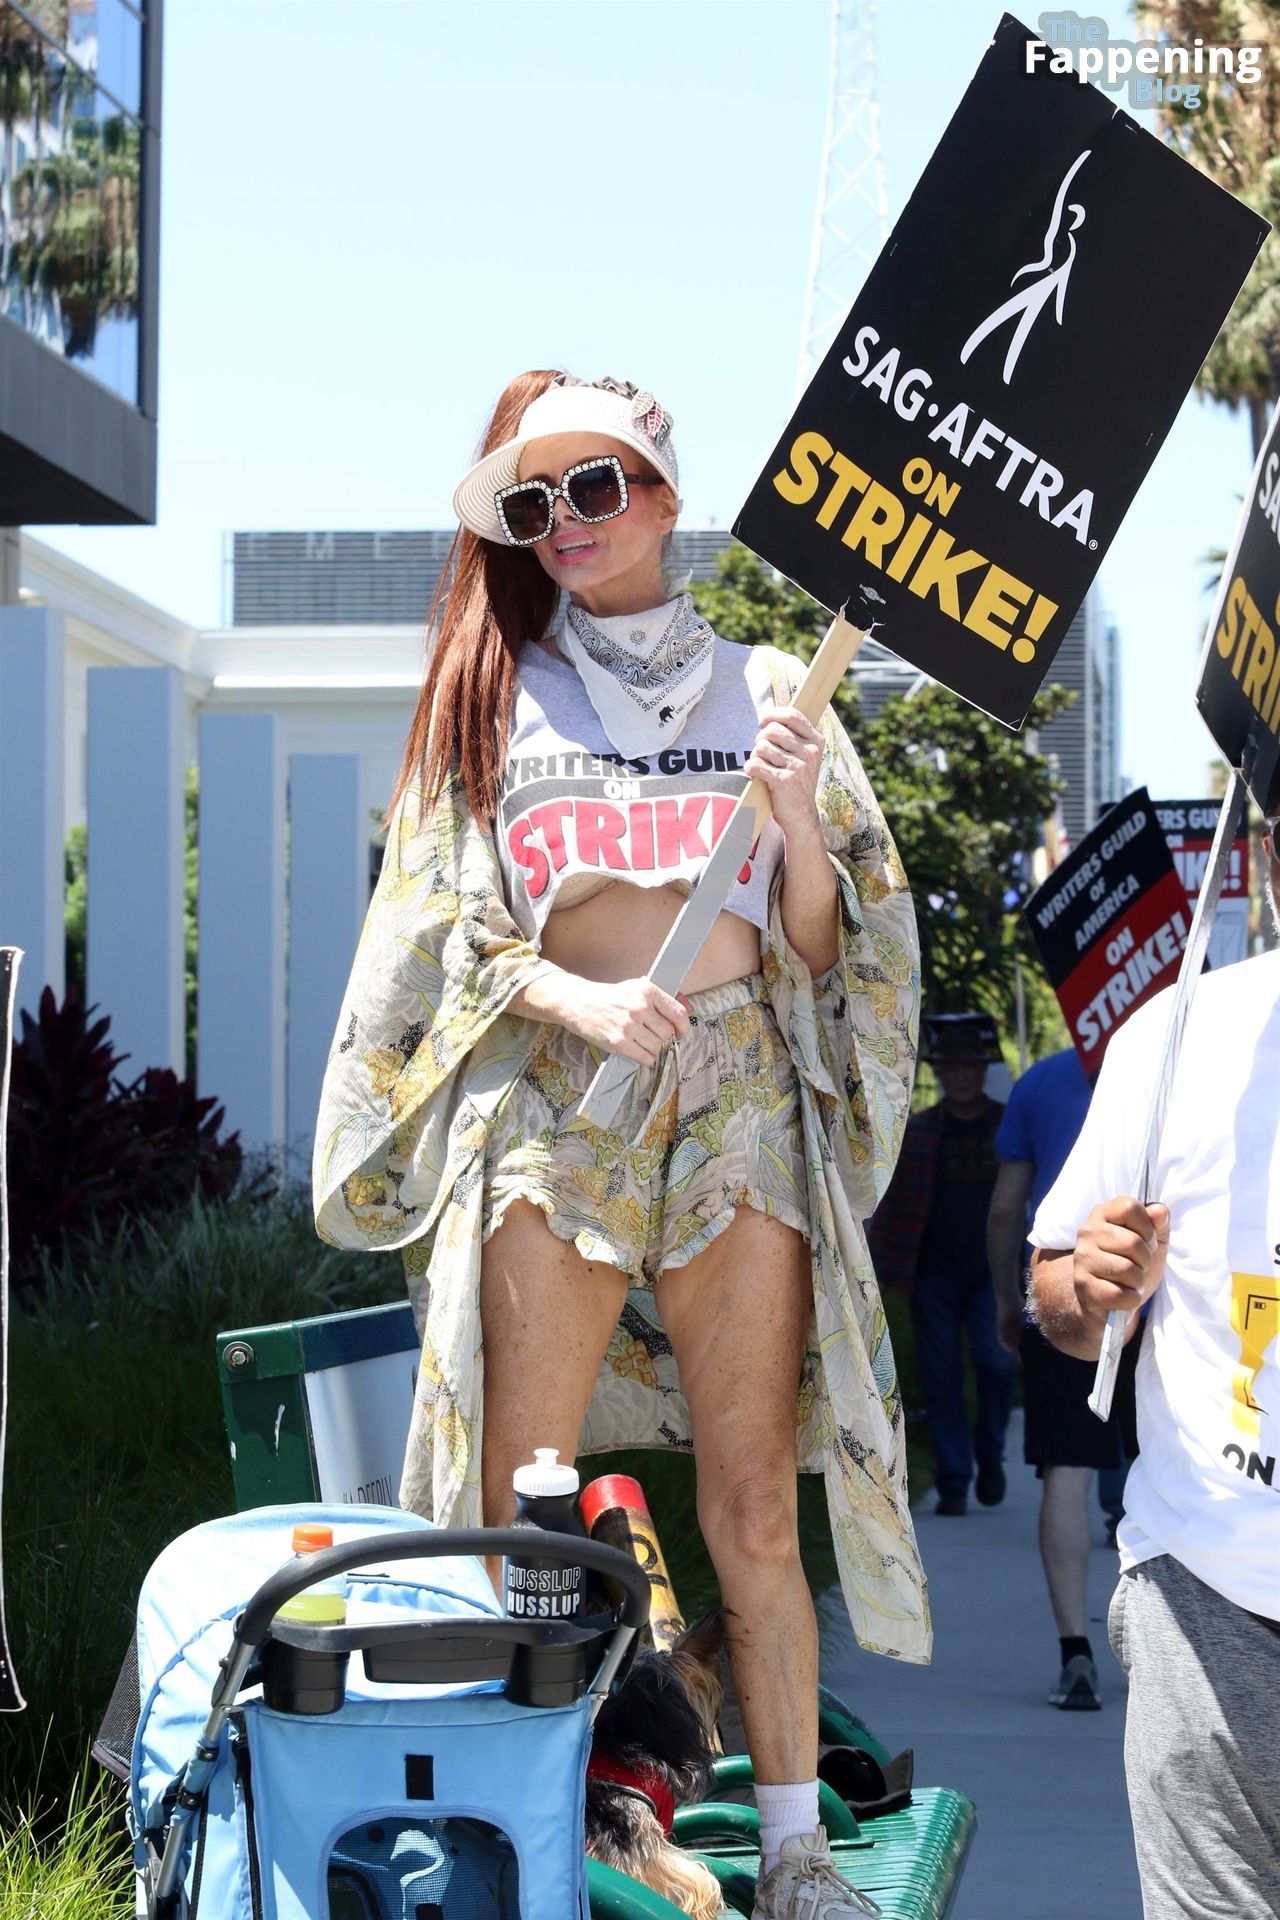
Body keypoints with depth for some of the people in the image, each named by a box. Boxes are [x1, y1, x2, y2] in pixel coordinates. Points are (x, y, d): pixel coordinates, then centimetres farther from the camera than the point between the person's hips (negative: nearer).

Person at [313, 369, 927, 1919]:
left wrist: (796, 818, -8)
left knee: (757, 1510, -1)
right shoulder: (493, 692, 12)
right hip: (546, 1102, 0)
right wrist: (571, 995, -12)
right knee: (517, 1517, -6)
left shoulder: (762, 689, 13)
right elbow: (443, 931, 7)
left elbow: (823, 946, 11)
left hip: (740, 1101, 0)